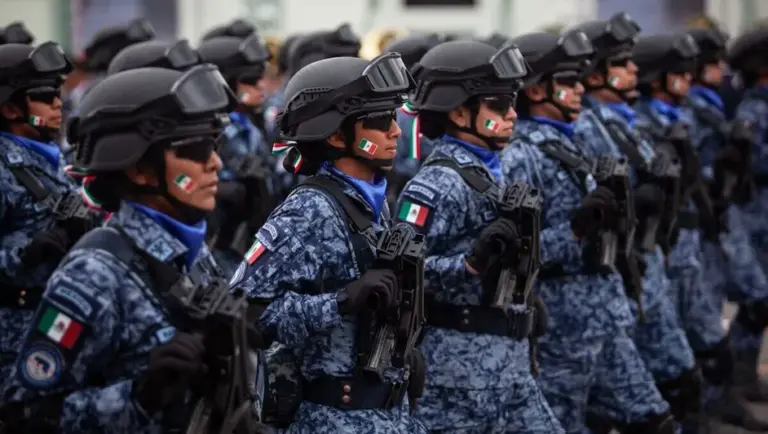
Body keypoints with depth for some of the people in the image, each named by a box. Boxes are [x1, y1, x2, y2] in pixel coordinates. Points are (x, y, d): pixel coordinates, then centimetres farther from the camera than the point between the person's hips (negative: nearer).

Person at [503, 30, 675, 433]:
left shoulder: (566, 145, 13)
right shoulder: (521, 157, -16)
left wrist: (609, 211, 10)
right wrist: (576, 228, -30)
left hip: (603, 317, 9)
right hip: (562, 323, -9)